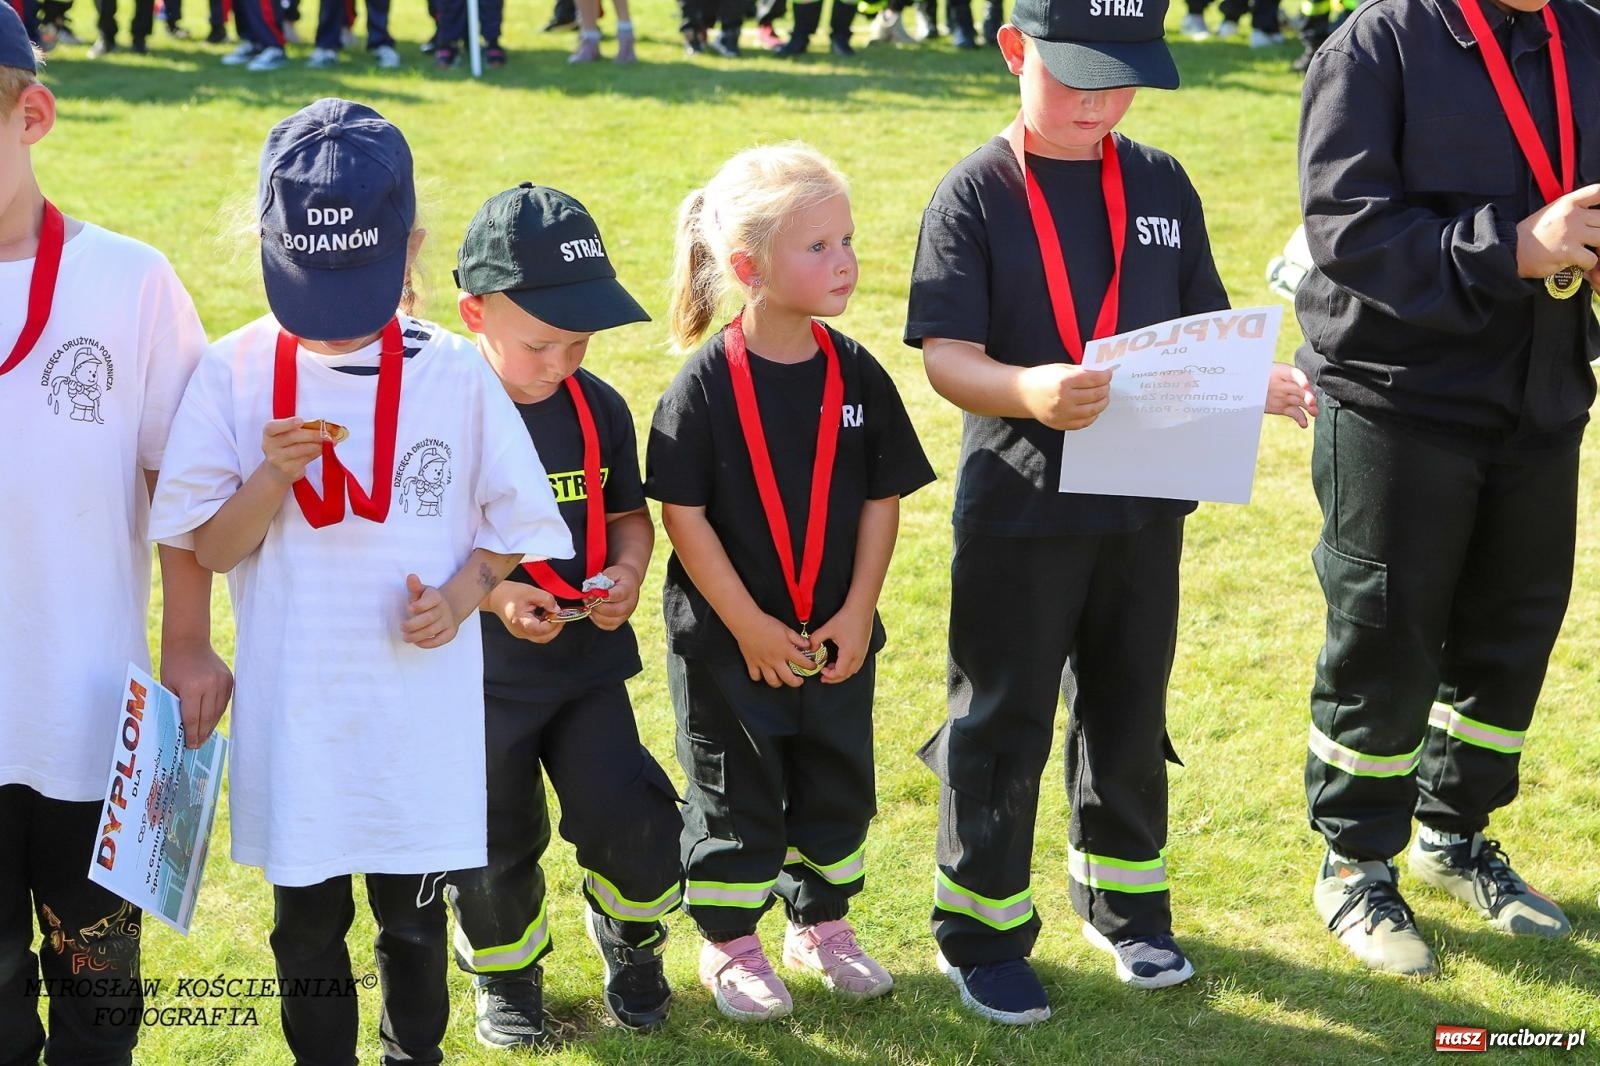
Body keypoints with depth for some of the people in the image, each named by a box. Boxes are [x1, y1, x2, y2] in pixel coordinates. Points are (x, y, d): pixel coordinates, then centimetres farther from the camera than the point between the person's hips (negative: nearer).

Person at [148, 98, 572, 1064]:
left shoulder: (455, 375, -5)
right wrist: (273, 477, -21)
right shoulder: (236, 373, -5)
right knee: (308, 919, 13)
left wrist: (464, 592, -13)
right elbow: (210, 549, -3)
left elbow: (518, 523, 5)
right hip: (293, 705, 0)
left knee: (414, 914, 14)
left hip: (422, 702, 0)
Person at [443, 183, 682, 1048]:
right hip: (478, 676, -3)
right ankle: (505, 970, 37)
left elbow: (629, 512, 12)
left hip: (587, 662, 3)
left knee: (632, 825, -3)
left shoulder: (598, 408, -2)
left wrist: (627, 572, -9)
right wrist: (491, 597, -23)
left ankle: (628, 932, 29)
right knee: (494, 845, 11)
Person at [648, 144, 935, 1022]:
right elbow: (682, 513, -14)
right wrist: (752, 627, -15)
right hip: (728, 641, -4)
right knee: (735, 795, 9)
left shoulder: (855, 375, -3)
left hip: (836, 638, 4)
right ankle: (729, 942, 25)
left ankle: (821, 923, 35)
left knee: (837, 785, 16)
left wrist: (858, 613, -5)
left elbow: (882, 499, 2)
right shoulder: (705, 385, -15)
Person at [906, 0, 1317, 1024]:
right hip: (1019, 509, -4)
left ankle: (1125, 898, 36)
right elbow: (946, 355, -18)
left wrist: (1258, 380, -13)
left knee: (1130, 708, 17)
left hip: (1145, 505, 4)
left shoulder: (1162, 185, 3)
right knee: (1003, 721, 6)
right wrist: (1024, 391, -38)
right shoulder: (977, 194, -10)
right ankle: (984, 929, 21)